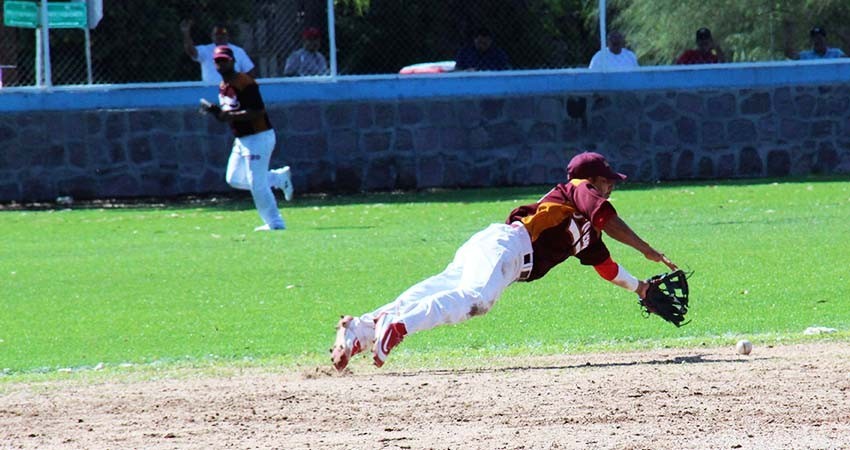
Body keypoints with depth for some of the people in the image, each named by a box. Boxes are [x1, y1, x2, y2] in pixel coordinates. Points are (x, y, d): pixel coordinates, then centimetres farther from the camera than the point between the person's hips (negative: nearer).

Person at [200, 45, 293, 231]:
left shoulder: (244, 83, -18)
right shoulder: (223, 86, 10)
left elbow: (258, 112, -24)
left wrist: (230, 115, -27)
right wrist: (216, 111, -4)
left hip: (259, 137, -10)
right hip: (242, 139, 10)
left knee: (256, 184, -9)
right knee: (234, 179, 15)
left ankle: (275, 224, 2)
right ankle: (280, 177, 26)